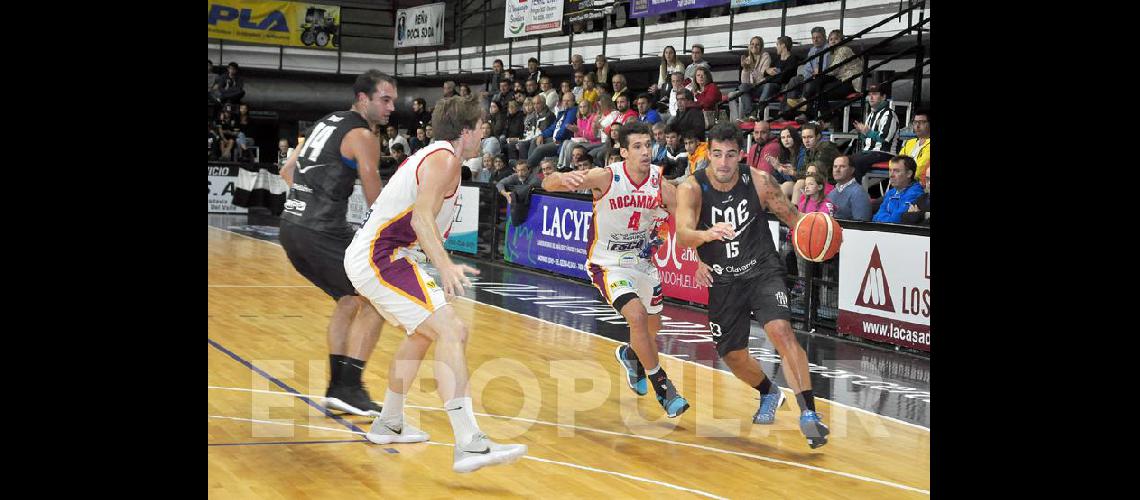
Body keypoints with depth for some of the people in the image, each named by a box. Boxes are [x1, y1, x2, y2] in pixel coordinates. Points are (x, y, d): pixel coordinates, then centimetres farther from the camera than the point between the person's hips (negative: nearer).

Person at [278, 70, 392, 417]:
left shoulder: (328, 122, 20)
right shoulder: (362, 135, -7)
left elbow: (287, 171, 26)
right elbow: (377, 202, -7)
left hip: (291, 227, 9)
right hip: (321, 231, -9)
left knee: (350, 299, 21)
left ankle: (337, 387, 22)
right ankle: (349, 388, -3)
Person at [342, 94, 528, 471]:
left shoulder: (432, 155, 21)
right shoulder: (445, 157, -9)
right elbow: (422, 216, -25)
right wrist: (445, 266, -37)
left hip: (368, 256, 11)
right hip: (380, 258, -11)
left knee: (424, 332, 29)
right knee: (451, 331, -22)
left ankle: (388, 424, 40)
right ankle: (469, 445, -33)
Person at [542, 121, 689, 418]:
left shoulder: (661, 184, -15)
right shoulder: (606, 177, -24)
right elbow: (547, 185, -30)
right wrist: (564, 179, -54)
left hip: (642, 261, 5)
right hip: (608, 264, -5)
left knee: (653, 326, 19)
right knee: (637, 315, -24)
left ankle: (629, 354, 54)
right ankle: (661, 386, -7)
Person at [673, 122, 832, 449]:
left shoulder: (759, 181, -12)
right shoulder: (692, 188, -17)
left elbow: (791, 216, 1)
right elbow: (682, 235, -31)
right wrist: (707, 234, -55)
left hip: (762, 271, -1)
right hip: (723, 281, 1)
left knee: (781, 330, -25)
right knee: (732, 355, 8)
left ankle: (809, 414, -22)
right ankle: (769, 394, 40)